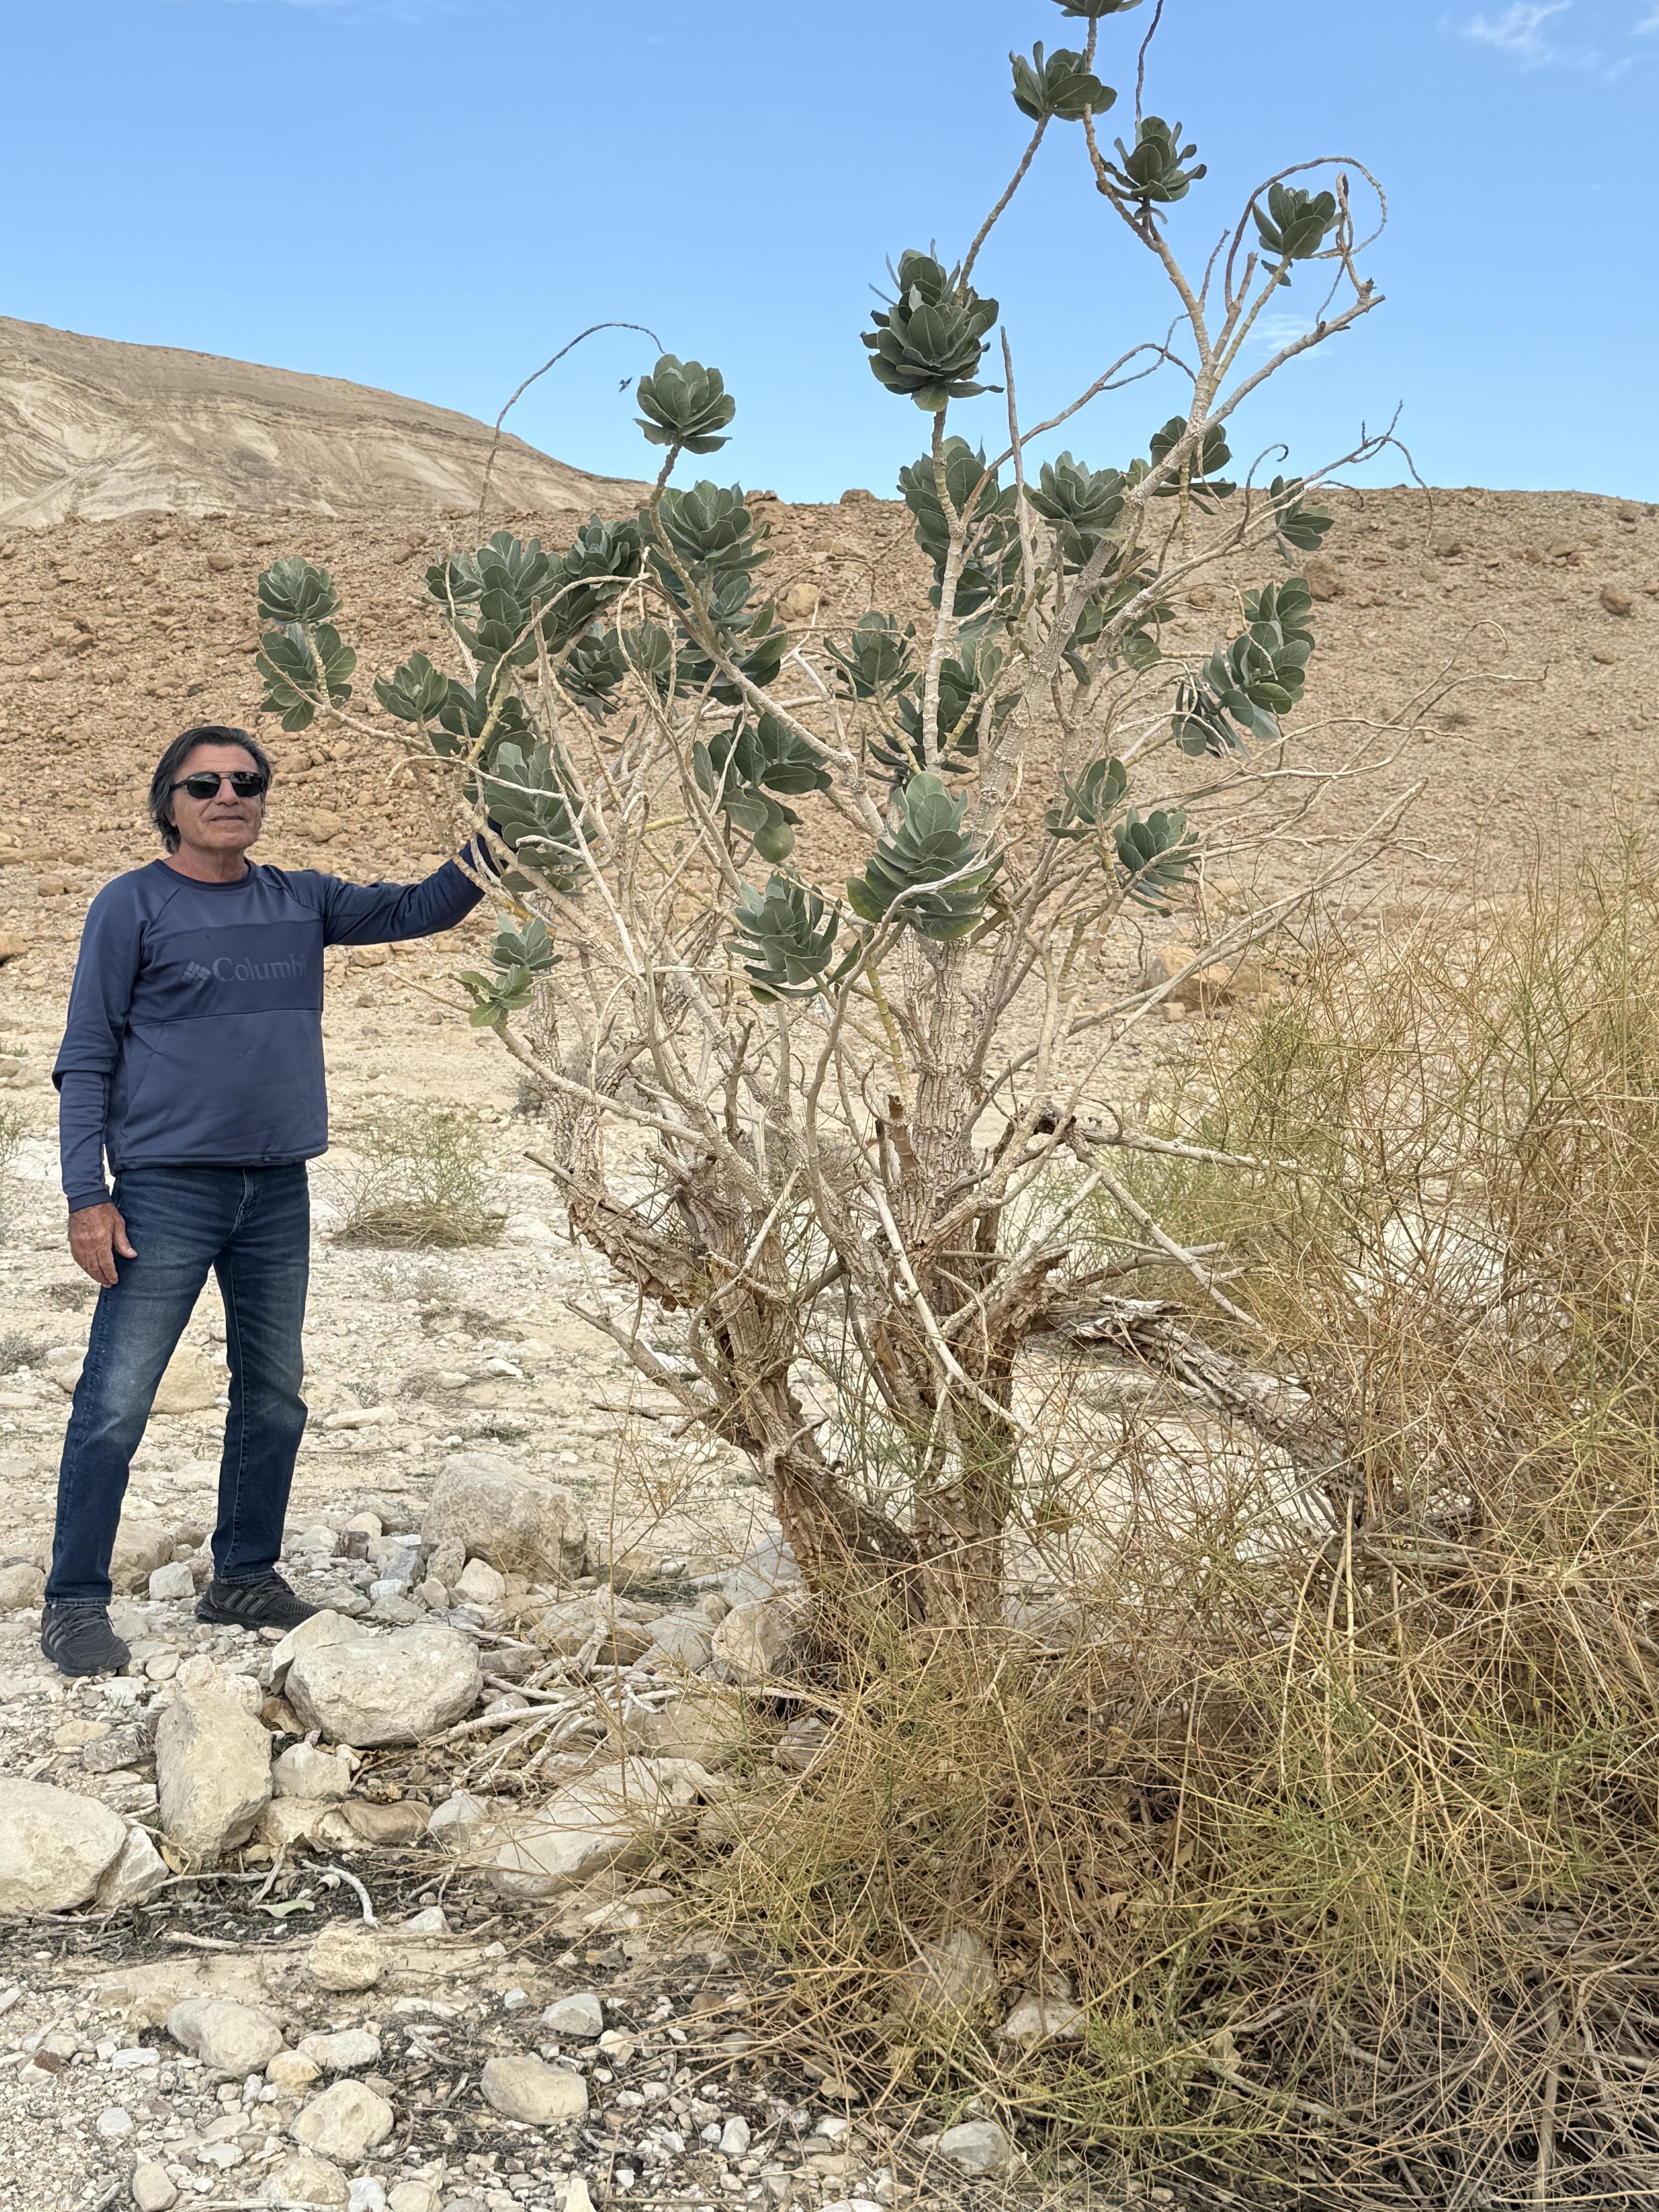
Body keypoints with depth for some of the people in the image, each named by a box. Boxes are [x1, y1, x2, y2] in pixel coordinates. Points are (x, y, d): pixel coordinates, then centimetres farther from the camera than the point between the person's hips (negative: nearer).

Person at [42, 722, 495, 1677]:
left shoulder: (303, 901, 10)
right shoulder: (132, 905, -3)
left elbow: (421, 908, 10)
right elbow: (87, 1059, -4)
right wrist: (87, 1196, -11)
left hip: (280, 1190, 5)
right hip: (167, 1189, -5)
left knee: (275, 1397, 12)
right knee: (117, 1402, -5)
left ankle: (246, 1579, 25)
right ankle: (76, 1605, 6)